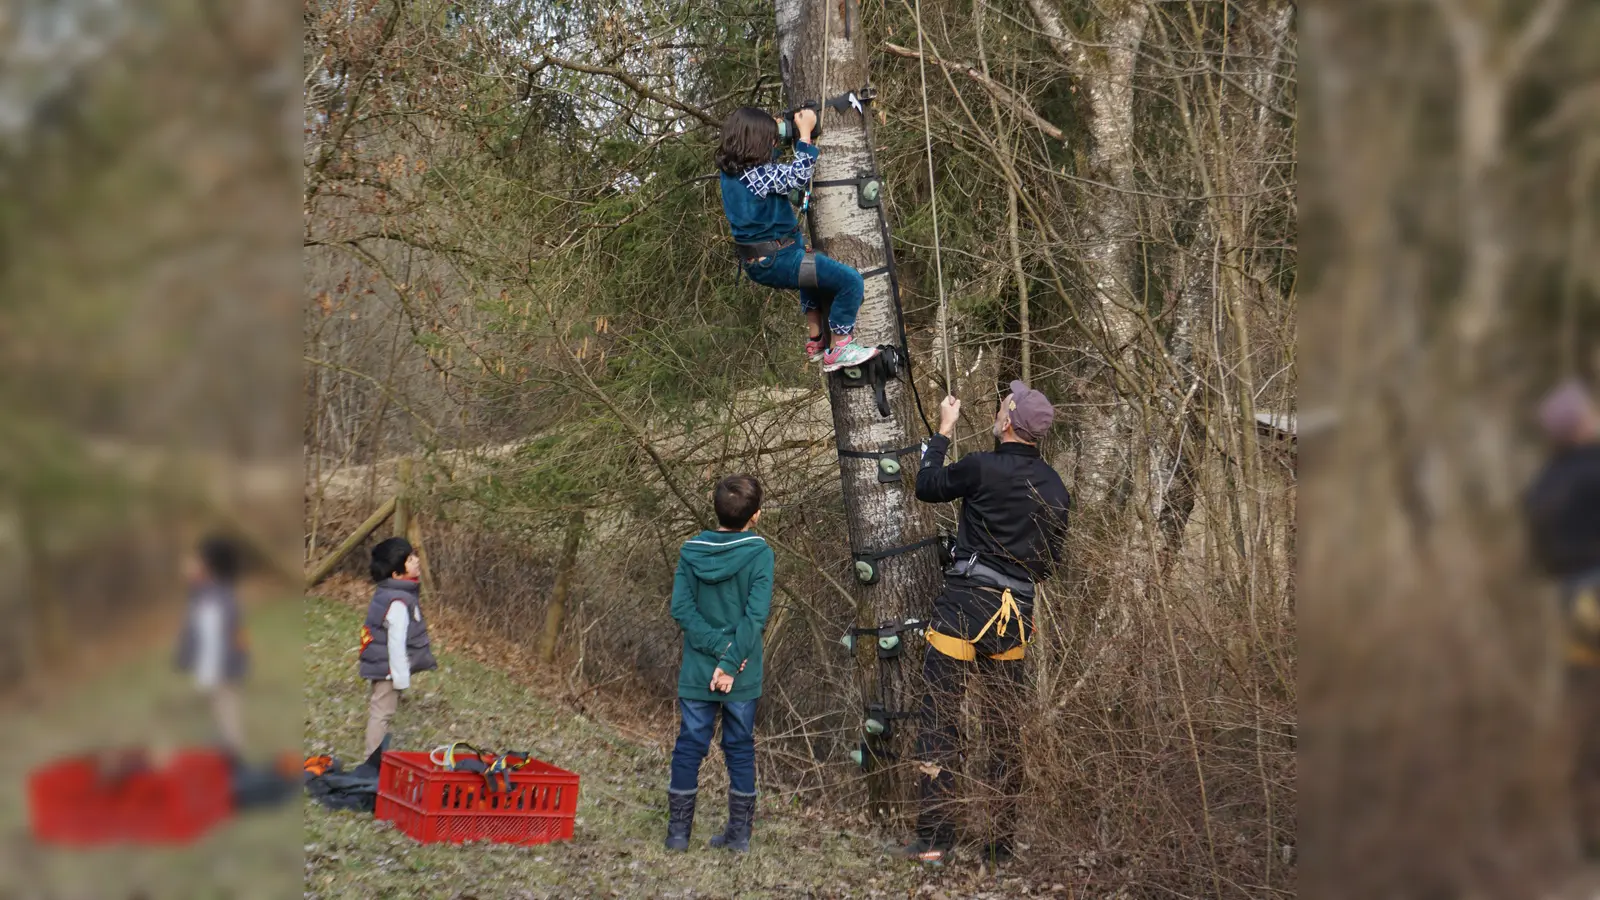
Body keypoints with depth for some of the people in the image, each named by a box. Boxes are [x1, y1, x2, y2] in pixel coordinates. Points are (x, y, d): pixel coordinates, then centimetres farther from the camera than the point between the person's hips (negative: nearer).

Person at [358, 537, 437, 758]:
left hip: (380, 665, 10)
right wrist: (401, 677, -19)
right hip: (389, 667, -10)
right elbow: (396, 642, -24)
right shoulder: (398, 602, -24)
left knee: (381, 712, 19)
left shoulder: (384, 593, 7)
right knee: (382, 713, -2)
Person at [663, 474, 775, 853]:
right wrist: (730, 661, -15)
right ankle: (740, 833, 16)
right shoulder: (760, 554, -10)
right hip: (743, 677, -1)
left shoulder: (691, 551, -3)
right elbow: (756, 616, -17)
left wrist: (719, 646, -10)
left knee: (689, 748, 10)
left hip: (696, 673, 1)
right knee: (741, 751, 12)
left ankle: (678, 832, 14)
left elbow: (681, 608, -9)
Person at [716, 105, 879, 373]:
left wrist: (774, 132, 17)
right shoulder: (756, 175, -24)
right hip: (775, 262, -10)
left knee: (813, 268, 39)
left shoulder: (730, 170, 4)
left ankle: (815, 340, 39)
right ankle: (837, 351, 3)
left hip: (756, 259, 10)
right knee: (850, 280, -9)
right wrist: (804, 133, -17)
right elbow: (799, 176, -24)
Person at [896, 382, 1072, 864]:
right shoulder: (1056, 488, 7)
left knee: (939, 719, 0)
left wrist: (942, 432, 17)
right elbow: (1049, 561, 13)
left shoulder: (982, 468, -12)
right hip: (1017, 615, 6)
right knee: (1004, 730, 12)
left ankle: (933, 837, -3)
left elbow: (927, 486, 5)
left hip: (965, 606, -6)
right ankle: (1000, 843, 16)